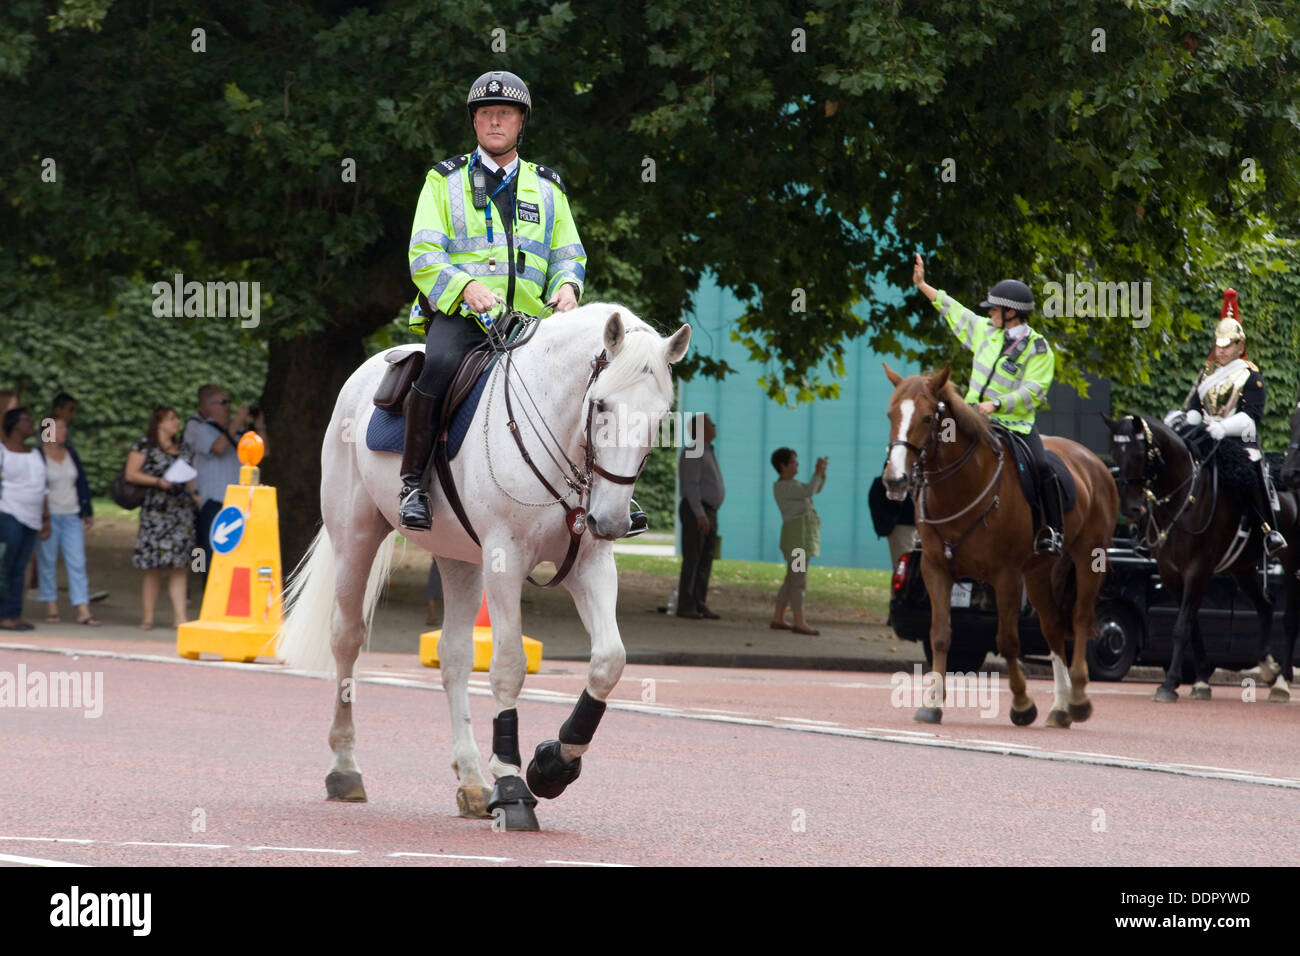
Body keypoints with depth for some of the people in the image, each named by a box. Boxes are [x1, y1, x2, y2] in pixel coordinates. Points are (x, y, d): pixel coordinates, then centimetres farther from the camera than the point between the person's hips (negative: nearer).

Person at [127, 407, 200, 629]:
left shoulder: (185, 449, 18)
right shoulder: (145, 446, 2)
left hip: (182, 510, 5)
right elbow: (131, 474, -3)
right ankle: (148, 617, 3)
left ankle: (179, 617, -2)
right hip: (155, 511, -5)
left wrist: (195, 494, 4)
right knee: (153, 569, -4)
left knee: (179, 567, 0)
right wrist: (158, 481, -14)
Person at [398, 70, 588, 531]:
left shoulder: (547, 189, 21)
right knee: (440, 364, -36)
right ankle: (412, 483, -27)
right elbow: (424, 256, 1)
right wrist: (465, 286, -19)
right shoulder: (445, 181, 11)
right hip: (458, 315, -3)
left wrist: (567, 286, -4)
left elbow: (568, 256, 21)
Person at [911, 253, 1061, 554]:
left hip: (1016, 424, -6)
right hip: (975, 419, 6)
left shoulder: (1038, 350, -10)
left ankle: (1052, 530, -17)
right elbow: (953, 310, 20)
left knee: (1042, 467, -27)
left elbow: (1032, 393, -17)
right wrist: (922, 285, 23)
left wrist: (997, 404, -28)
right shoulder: (987, 332, 8)